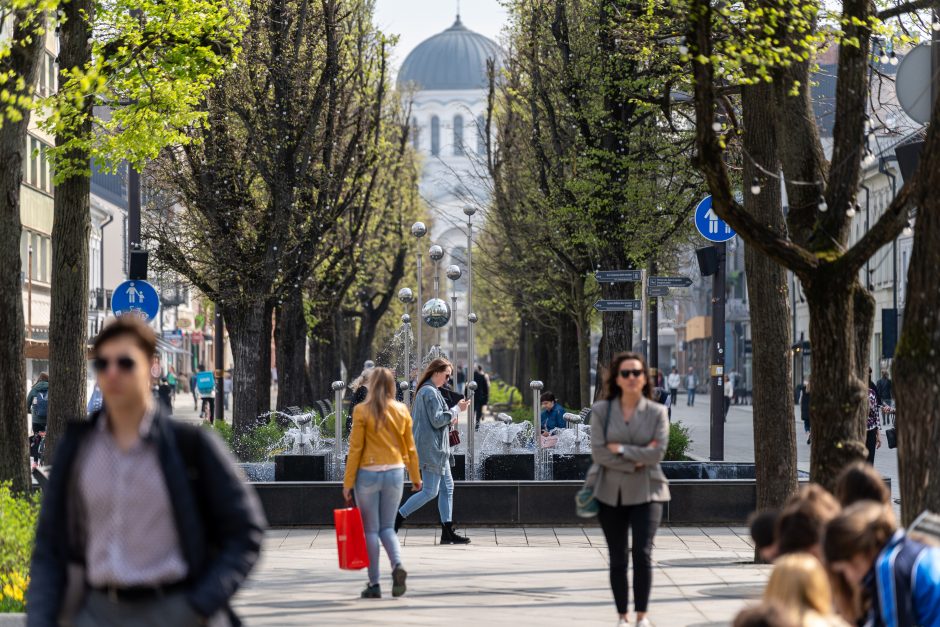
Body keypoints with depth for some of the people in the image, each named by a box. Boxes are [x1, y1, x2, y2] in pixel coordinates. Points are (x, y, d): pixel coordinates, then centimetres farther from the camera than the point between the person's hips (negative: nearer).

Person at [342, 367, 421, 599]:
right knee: (387, 527, 13)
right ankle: (398, 565, -14)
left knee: (371, 530, 6)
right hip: (395, 473, 3)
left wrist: (348, 482, -4)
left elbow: (355, 448, -8)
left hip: (369, 473, -3)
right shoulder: (402, 411, 3)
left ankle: (374, 584, 5)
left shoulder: (362, 411, -7)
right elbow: (409, 448, 8)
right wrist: (416, 477, 19)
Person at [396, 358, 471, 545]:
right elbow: (437, 420, -19)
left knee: (447, 487, 8)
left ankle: (447, 531, 7)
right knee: (430, 491, -9)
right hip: (431, 448, -11)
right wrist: (457, 409, -11)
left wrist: (448, 419, 14)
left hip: (437, 450, 11)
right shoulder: (431, 392, -15)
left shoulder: (424, 390, 17)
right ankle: (396, 519, -4)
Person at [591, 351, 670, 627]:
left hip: (646, 493, -1)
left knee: (642, 552, -14)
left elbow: (657, 453, -12)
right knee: (617, 559, 7)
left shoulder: (657, 412, 0)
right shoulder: (601, 410, 1)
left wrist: (620, 449, -12)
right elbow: (598, 452, -9)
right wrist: (636, 461, -13)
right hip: (611, 493, 1)